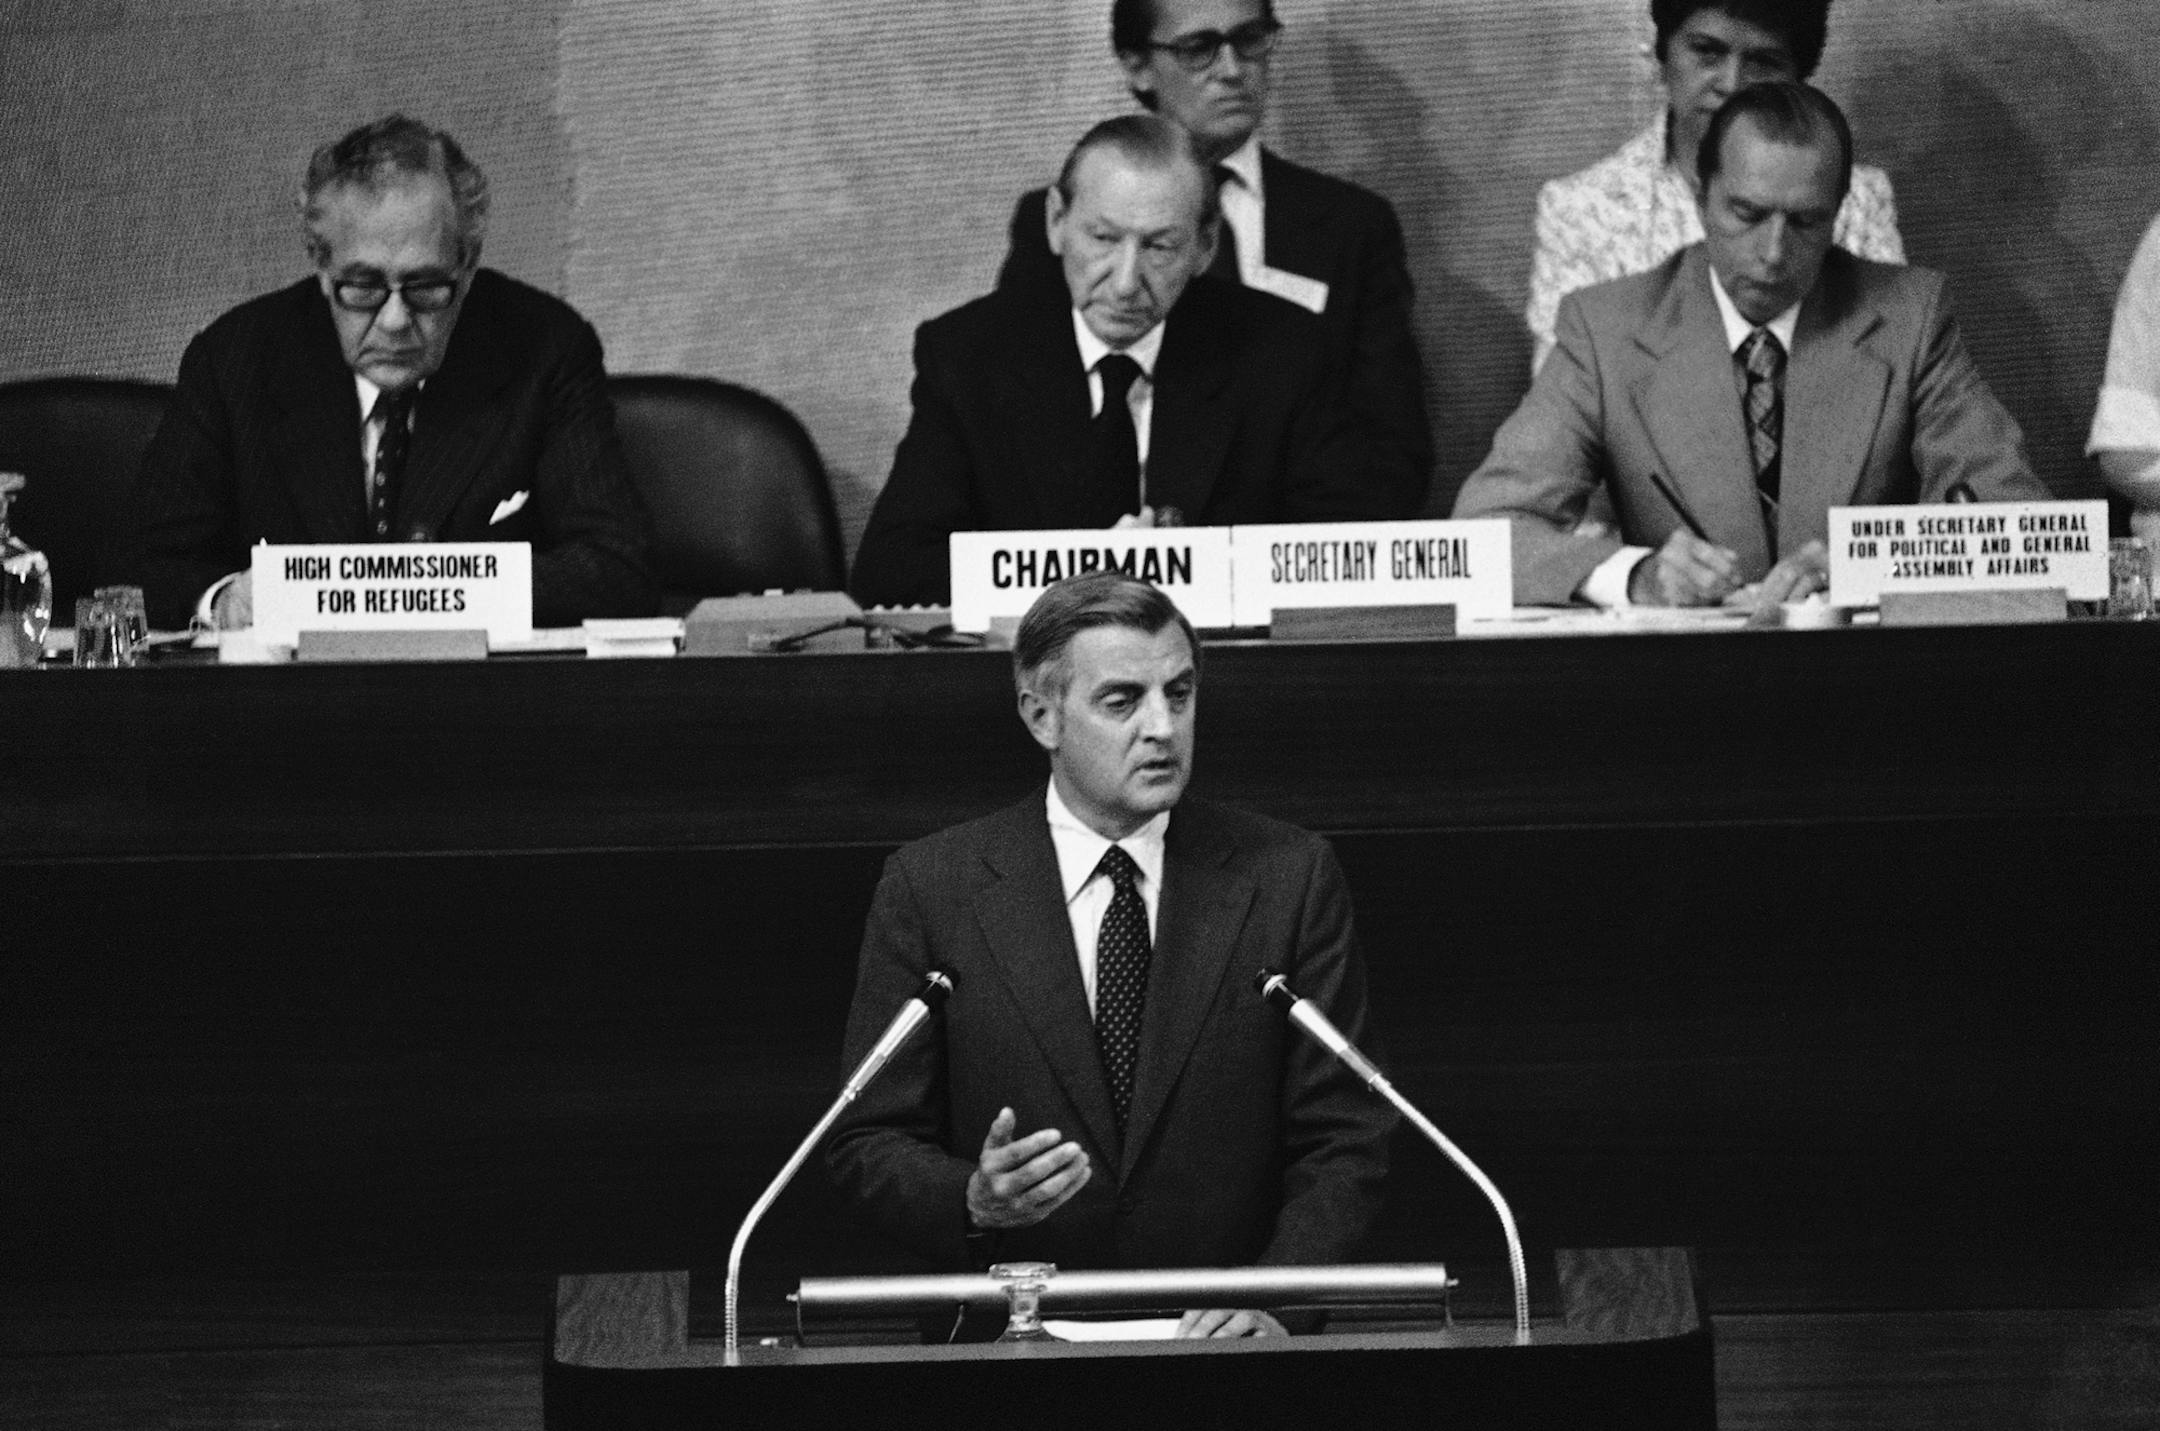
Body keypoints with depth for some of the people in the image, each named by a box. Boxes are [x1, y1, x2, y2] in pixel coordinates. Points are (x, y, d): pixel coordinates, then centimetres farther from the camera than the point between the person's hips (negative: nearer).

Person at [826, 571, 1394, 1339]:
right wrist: (975, 1202, -14)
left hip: (1221, 1340, 2)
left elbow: (1343, 1139, 5)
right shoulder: (932, 889, 4)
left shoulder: (1289, 877, 6)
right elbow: (869, 1144, 6)